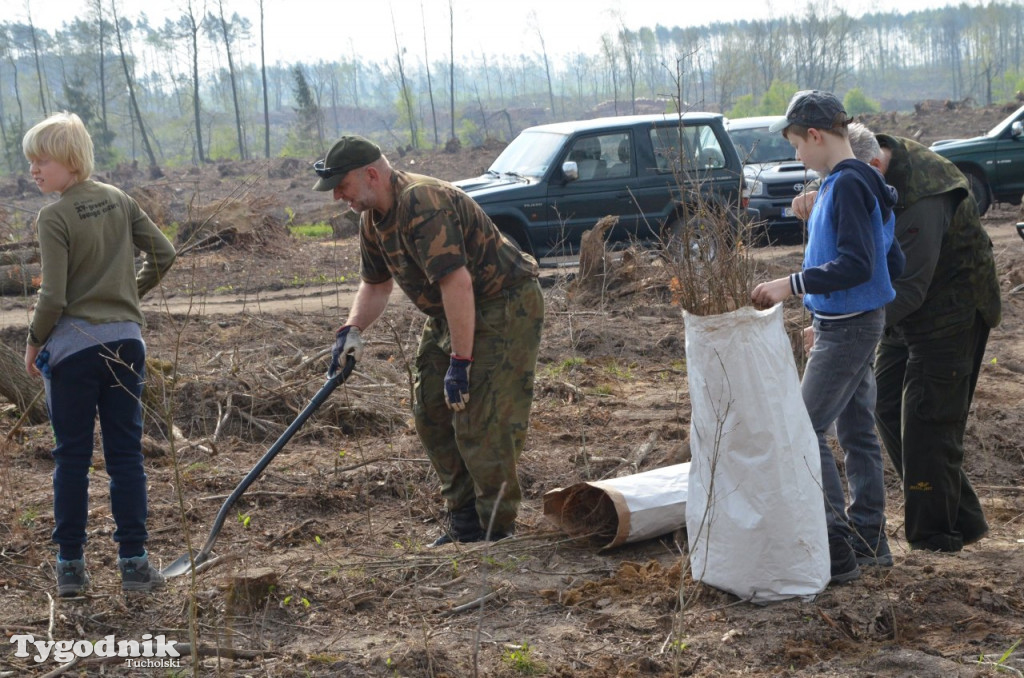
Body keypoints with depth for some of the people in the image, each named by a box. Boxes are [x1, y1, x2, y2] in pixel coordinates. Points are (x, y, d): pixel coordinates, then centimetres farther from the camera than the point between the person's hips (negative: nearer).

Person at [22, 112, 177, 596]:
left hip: (73, 344, -4)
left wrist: (33, 342, 1)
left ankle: (70, 565, 11)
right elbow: (163, 254, 9)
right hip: (125, 341, 4)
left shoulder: (54, 217, -11)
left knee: (72, 456, 5)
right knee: (126, 454, 7)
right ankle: (133, 562, 8)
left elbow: (53, 297, -14)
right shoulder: (119, 201, 5)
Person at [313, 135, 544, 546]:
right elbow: (375, 283, 18)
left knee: (481, 421, -14)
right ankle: (464, 522, 19)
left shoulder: (423, 205, -28)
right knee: (431, 413, 10)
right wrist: (352, 330, 0)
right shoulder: (373, 218, 6)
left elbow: (457, 283, -33)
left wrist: (460, 362, -32)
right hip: (450, 313, 11)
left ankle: (497, 532, -4)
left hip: (504, 307, -11)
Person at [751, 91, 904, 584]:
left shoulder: (847, 186, -19)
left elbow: (856, 264, -26)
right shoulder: (863, 183, 12)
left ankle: (836, 550, -9)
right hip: (856, 324, 10)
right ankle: (869, 537, 24)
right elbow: (891, 262, 16)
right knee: (856, 431, 15)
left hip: (846, 329, -10)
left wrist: (793, 284, -24)